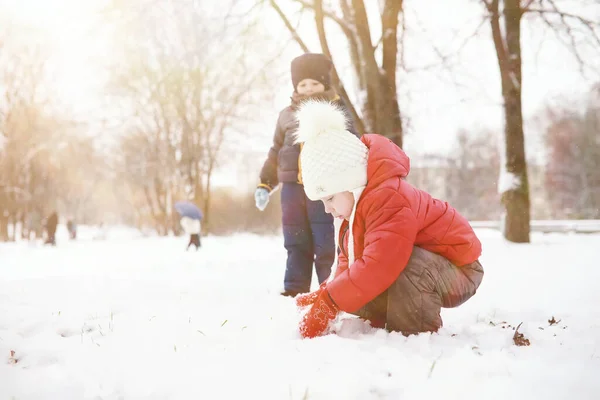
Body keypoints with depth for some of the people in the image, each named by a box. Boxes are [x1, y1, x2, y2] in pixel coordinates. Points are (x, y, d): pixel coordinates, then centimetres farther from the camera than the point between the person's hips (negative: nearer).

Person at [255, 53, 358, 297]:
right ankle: (295, 290, 17)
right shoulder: (287, 115, 15)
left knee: (326, 244, -4)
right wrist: (265, 184, 14)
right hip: (292, 187, 4)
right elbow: (276, 152, 19)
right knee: (296, 243, 10)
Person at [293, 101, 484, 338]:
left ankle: (417, 336, -21)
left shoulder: (389, 199, -32)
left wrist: (327, 304, -35)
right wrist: (323, 296, -7)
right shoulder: (359, 204, 3)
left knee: (410, 268, -40)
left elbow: (378, 266, -42)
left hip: (458, 273, -9)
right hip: (417, 273, 9)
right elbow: (349, 263, 9)